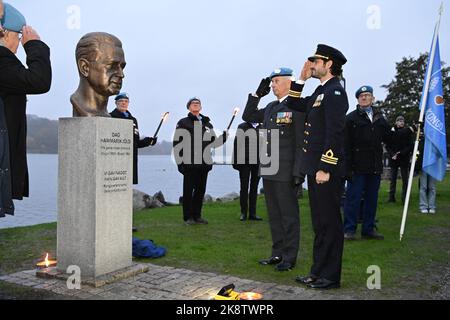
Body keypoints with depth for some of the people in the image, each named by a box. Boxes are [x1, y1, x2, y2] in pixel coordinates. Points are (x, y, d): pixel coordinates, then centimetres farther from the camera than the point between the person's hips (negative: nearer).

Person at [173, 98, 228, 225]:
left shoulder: (207, 124, 16)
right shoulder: (183, 123, 0)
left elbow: (213, 143, 17)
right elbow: (177, 144, -5)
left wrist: (224, 138, -2)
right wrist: (180, 162, -11)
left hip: (204, 163, 5)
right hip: (189, 164, -5)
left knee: (200, 190, 10)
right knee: (188, 190, 2)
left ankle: (197, 215, 20)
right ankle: (188, 217, 11)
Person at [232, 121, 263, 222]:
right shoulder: (242, 127, 1)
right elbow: (237, 144, -3)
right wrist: (235, 161, -8)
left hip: (257, 162, 3)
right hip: (244, 162, -3)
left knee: (254, 187, 7)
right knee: (244, 187, 3)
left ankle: (252, 213, 13)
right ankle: (243, 213, 10)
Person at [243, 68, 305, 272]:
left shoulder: (297, 106, -8)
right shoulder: (271, 107, 15)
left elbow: (301, 140, -13)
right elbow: (248, 117, 20)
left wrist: (298, 171, -16)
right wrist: (257, 94, 10)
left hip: (286, 172, -8)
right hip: (269, 170, 8)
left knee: (289, 214, 2)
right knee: (274, 214, 14)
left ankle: (290, 258, 11)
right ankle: (278, 254, 25)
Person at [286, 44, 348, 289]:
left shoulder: (335, 91, -11)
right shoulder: (321, 91, 18)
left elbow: (334, 132, -19)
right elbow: (295, 105, 27)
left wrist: (325, 168, -22)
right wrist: (301, 80, 17)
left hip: (326, 169, -10)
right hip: (315, 168, 10)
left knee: (329, 223, -1)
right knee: (319, 223, 14)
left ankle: (330, 276, 9)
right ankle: (318, 272, 23)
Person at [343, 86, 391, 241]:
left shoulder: (379, 118, 15)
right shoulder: (351, 118, -2)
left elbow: (388, 138, 18)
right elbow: (346, 145, -8)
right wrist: (347, 167, -14)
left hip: (375, 167, 5)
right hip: (357, 167, -5)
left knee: (372, 199, 10)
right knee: (353, 198, -2)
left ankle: (368, 229, 20)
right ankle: (349, 229, 7)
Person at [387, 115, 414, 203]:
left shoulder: (407, 131, 2)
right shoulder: (392, 132, 6)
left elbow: (410, 145, -2)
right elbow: (388, 146, 7)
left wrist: (401, 153, -12)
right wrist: (392, 154, -8)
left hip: (404, 158, -1)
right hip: (394, 159, 1)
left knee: (405, 179, -2)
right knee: (393, 179, 4)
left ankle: (404, 198, 1)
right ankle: (391, 197, 8)